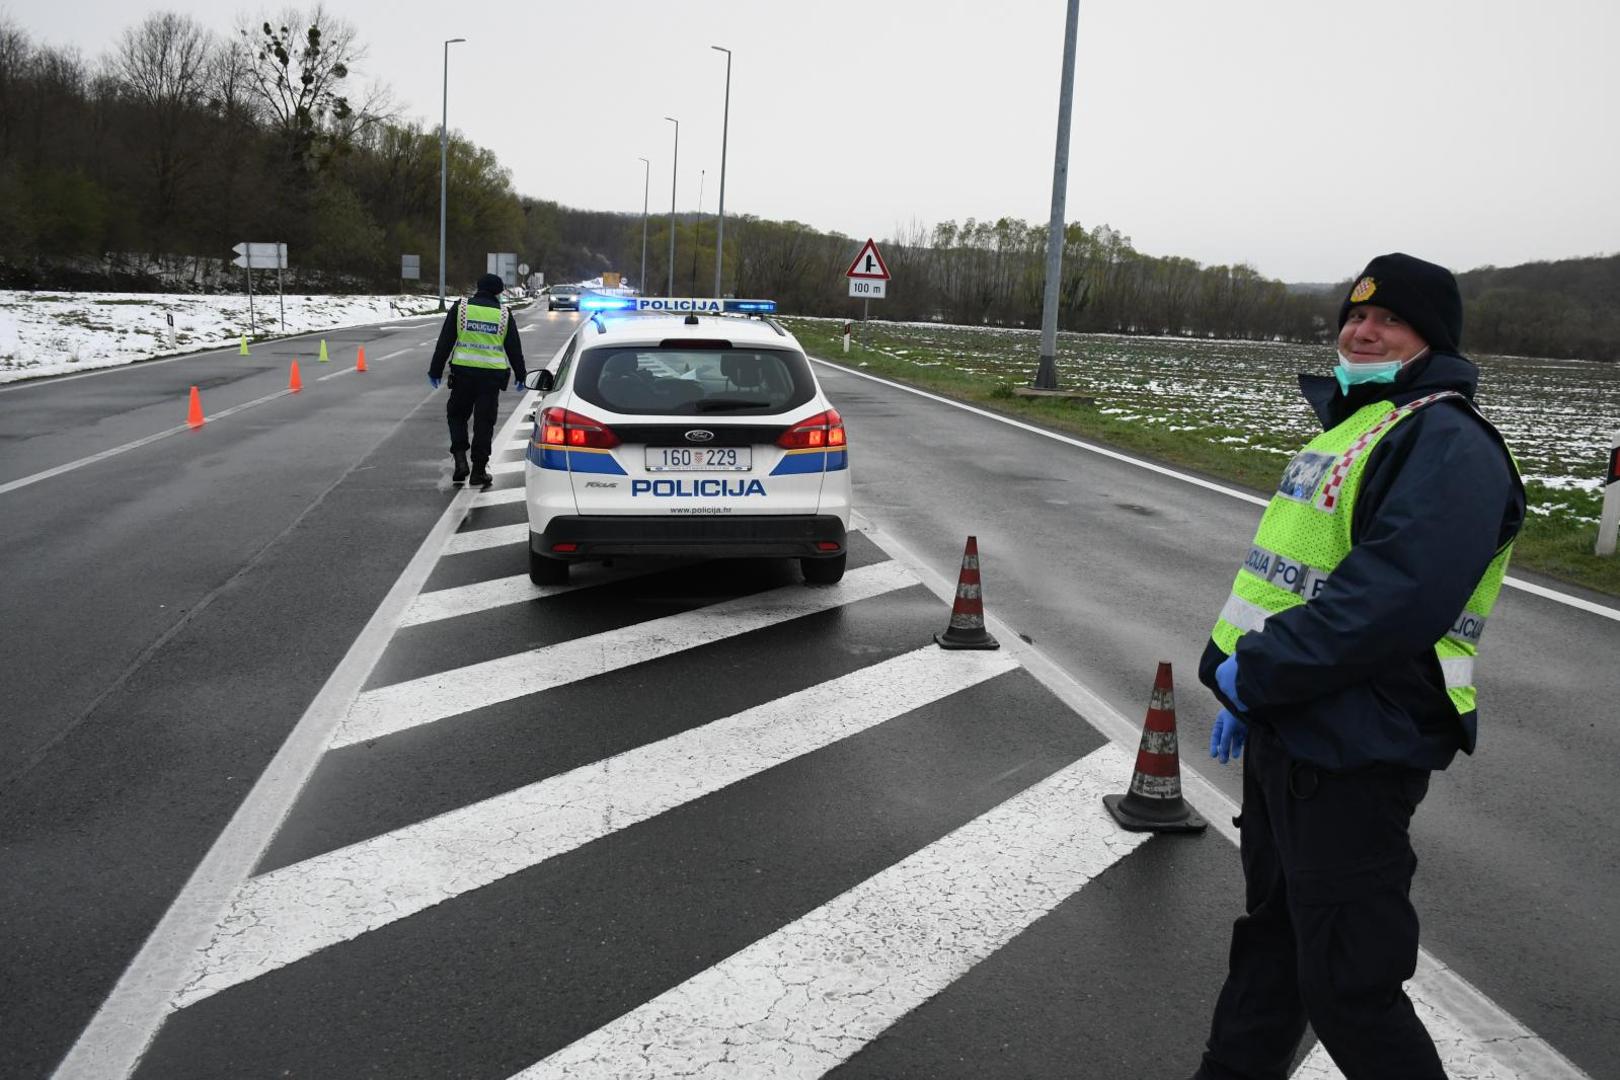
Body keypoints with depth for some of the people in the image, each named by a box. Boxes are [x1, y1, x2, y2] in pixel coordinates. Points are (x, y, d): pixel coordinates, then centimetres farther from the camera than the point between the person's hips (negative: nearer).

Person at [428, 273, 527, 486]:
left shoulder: (460, 309, 3)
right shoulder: (504, 315, 5)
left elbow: (444, 342, 2)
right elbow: (514, 349, 11)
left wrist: (435, 371, 7)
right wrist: (520, 375, 23)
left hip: (463, 372, 0)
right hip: (492, 375, 0)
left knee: (457, 415, 16)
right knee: (484, 422, 5)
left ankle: (460, 458, 0)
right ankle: (479, 470, 6)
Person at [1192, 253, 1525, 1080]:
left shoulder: (1448, 443, -16)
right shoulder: (1351, 430, 16)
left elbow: (1399, 598, -29)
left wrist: (1259, 670, -21)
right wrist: (1244, 681, 12)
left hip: (1354, 754, -10)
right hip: (1284, 730, 10)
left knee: (1346, 986, -1)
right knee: (1269, 937, 23)